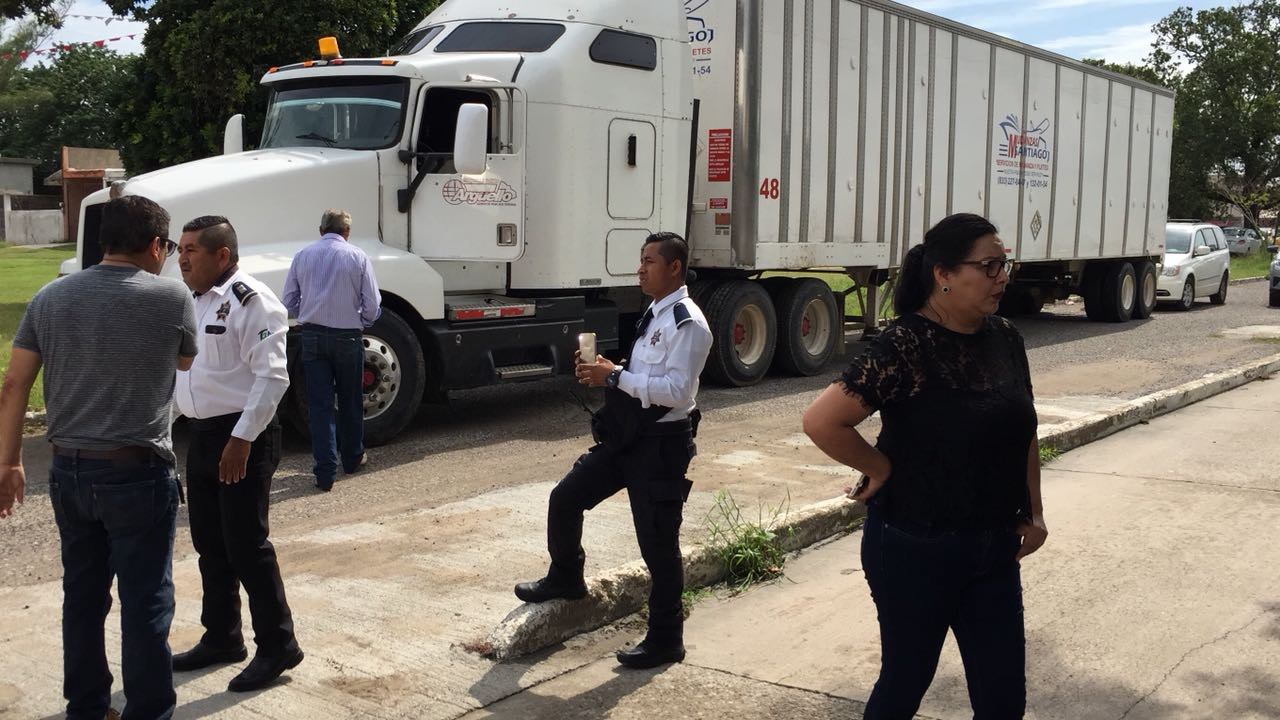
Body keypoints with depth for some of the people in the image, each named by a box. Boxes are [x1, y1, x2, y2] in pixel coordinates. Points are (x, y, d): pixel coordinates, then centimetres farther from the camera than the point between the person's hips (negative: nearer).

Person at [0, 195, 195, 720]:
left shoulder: (50, 297, 3)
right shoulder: (170, 297, -9)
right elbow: (186, 362, 10)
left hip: (69, 471, 5)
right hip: (137, 474, -5)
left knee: (83, 597, 17)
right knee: (145, 602, 5)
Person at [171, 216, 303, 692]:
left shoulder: (250, 301, -15)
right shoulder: (194, 301, 13)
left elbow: (271, 376, -21)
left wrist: (242, 439, -23)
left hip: (242, 438, -9)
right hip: (202, 435, 9)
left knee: (245, 545, -4)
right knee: (209, 542, 16)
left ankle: (277, 646, 9)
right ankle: (221, 638, 30)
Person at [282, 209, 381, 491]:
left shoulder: (302, 256, 3)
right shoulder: (357, 257, -4)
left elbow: (289, 301, 5)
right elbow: (372, 306, -6)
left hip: (312, 337, 1)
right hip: (348, 337, -1)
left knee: (319, 404, 3)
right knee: (350, 401, 16)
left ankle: (325, 471, -2)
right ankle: (352, 458, 32)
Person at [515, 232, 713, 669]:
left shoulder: (687, 323, -17)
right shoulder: (655, 316, 12)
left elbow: (676, 390, -25)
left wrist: (615, 376, -22)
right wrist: (610, 373, 3)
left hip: (662, 443, -9)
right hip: (628, 436, 9)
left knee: (658, 542, 0)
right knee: (565, 499, 14)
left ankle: (665, 640, 16)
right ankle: (566, 579, 38)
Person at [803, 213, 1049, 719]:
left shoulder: (1005, 339, 3)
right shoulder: (905, 348, -20)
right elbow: (821, 421, -26)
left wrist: (1034, 512, 11)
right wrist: (881, 469, -15)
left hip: (994, 549, 6)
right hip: (917, 550, -6)